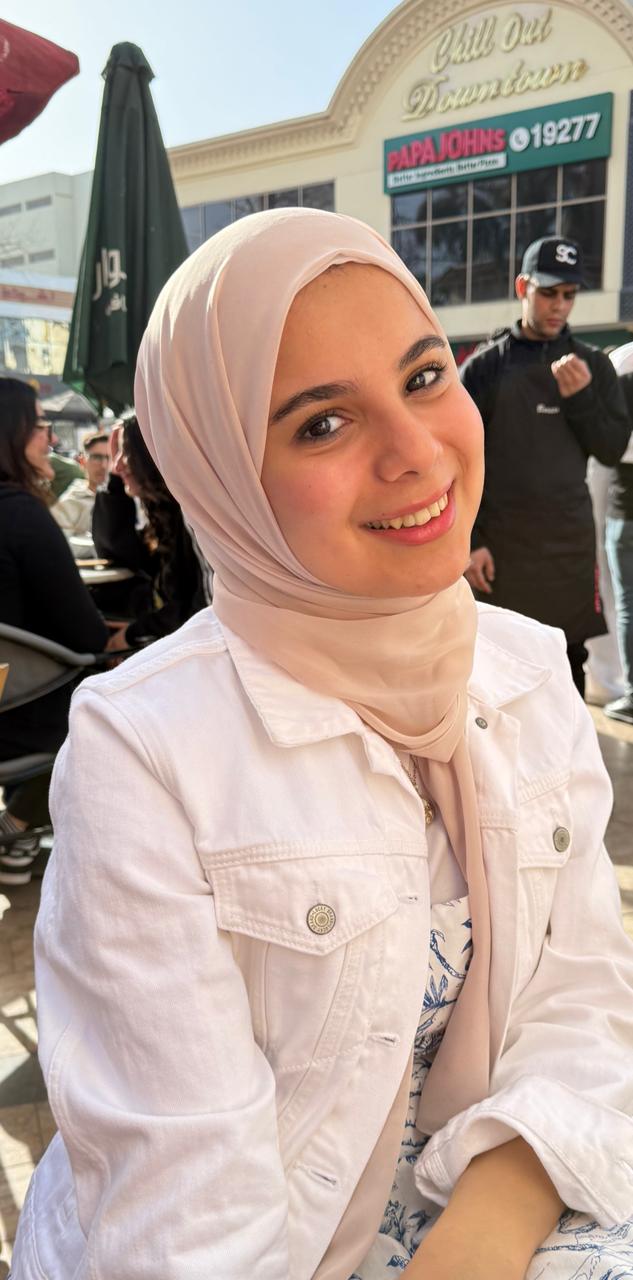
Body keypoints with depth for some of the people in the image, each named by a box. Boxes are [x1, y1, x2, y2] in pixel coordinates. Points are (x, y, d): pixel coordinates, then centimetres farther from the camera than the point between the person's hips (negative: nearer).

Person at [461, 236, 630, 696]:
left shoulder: (592, 365, 9)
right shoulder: (484, 367, 1)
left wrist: (579, 397, -11)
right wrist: (469, 540, -9)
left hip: (570, 545, 2)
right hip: (499, 547, -2)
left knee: (567, 667, 7)